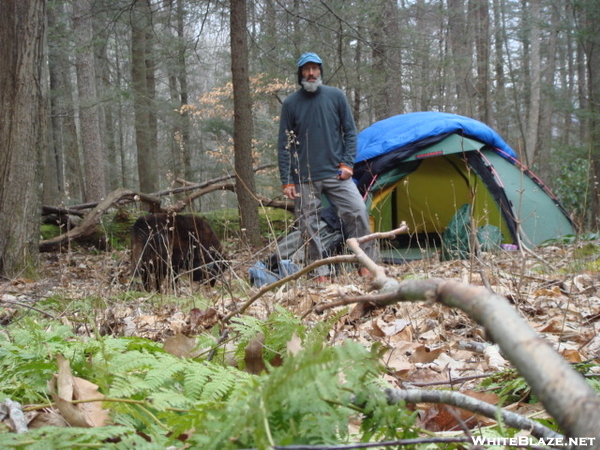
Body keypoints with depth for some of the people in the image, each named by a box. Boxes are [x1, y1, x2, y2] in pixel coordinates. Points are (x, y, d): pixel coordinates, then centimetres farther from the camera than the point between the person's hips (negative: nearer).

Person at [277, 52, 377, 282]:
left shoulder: (336, 96, 5)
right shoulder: (291, 104, 2)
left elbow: (350, 132, 8)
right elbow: (284, 145, 3)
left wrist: (347, 163, -4)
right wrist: (286, 181, -2)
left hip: (336, 173, 0)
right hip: (304, 178, 0)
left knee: (357, 210, -12)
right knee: (308, 226, -1)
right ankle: (320, 274, 10)